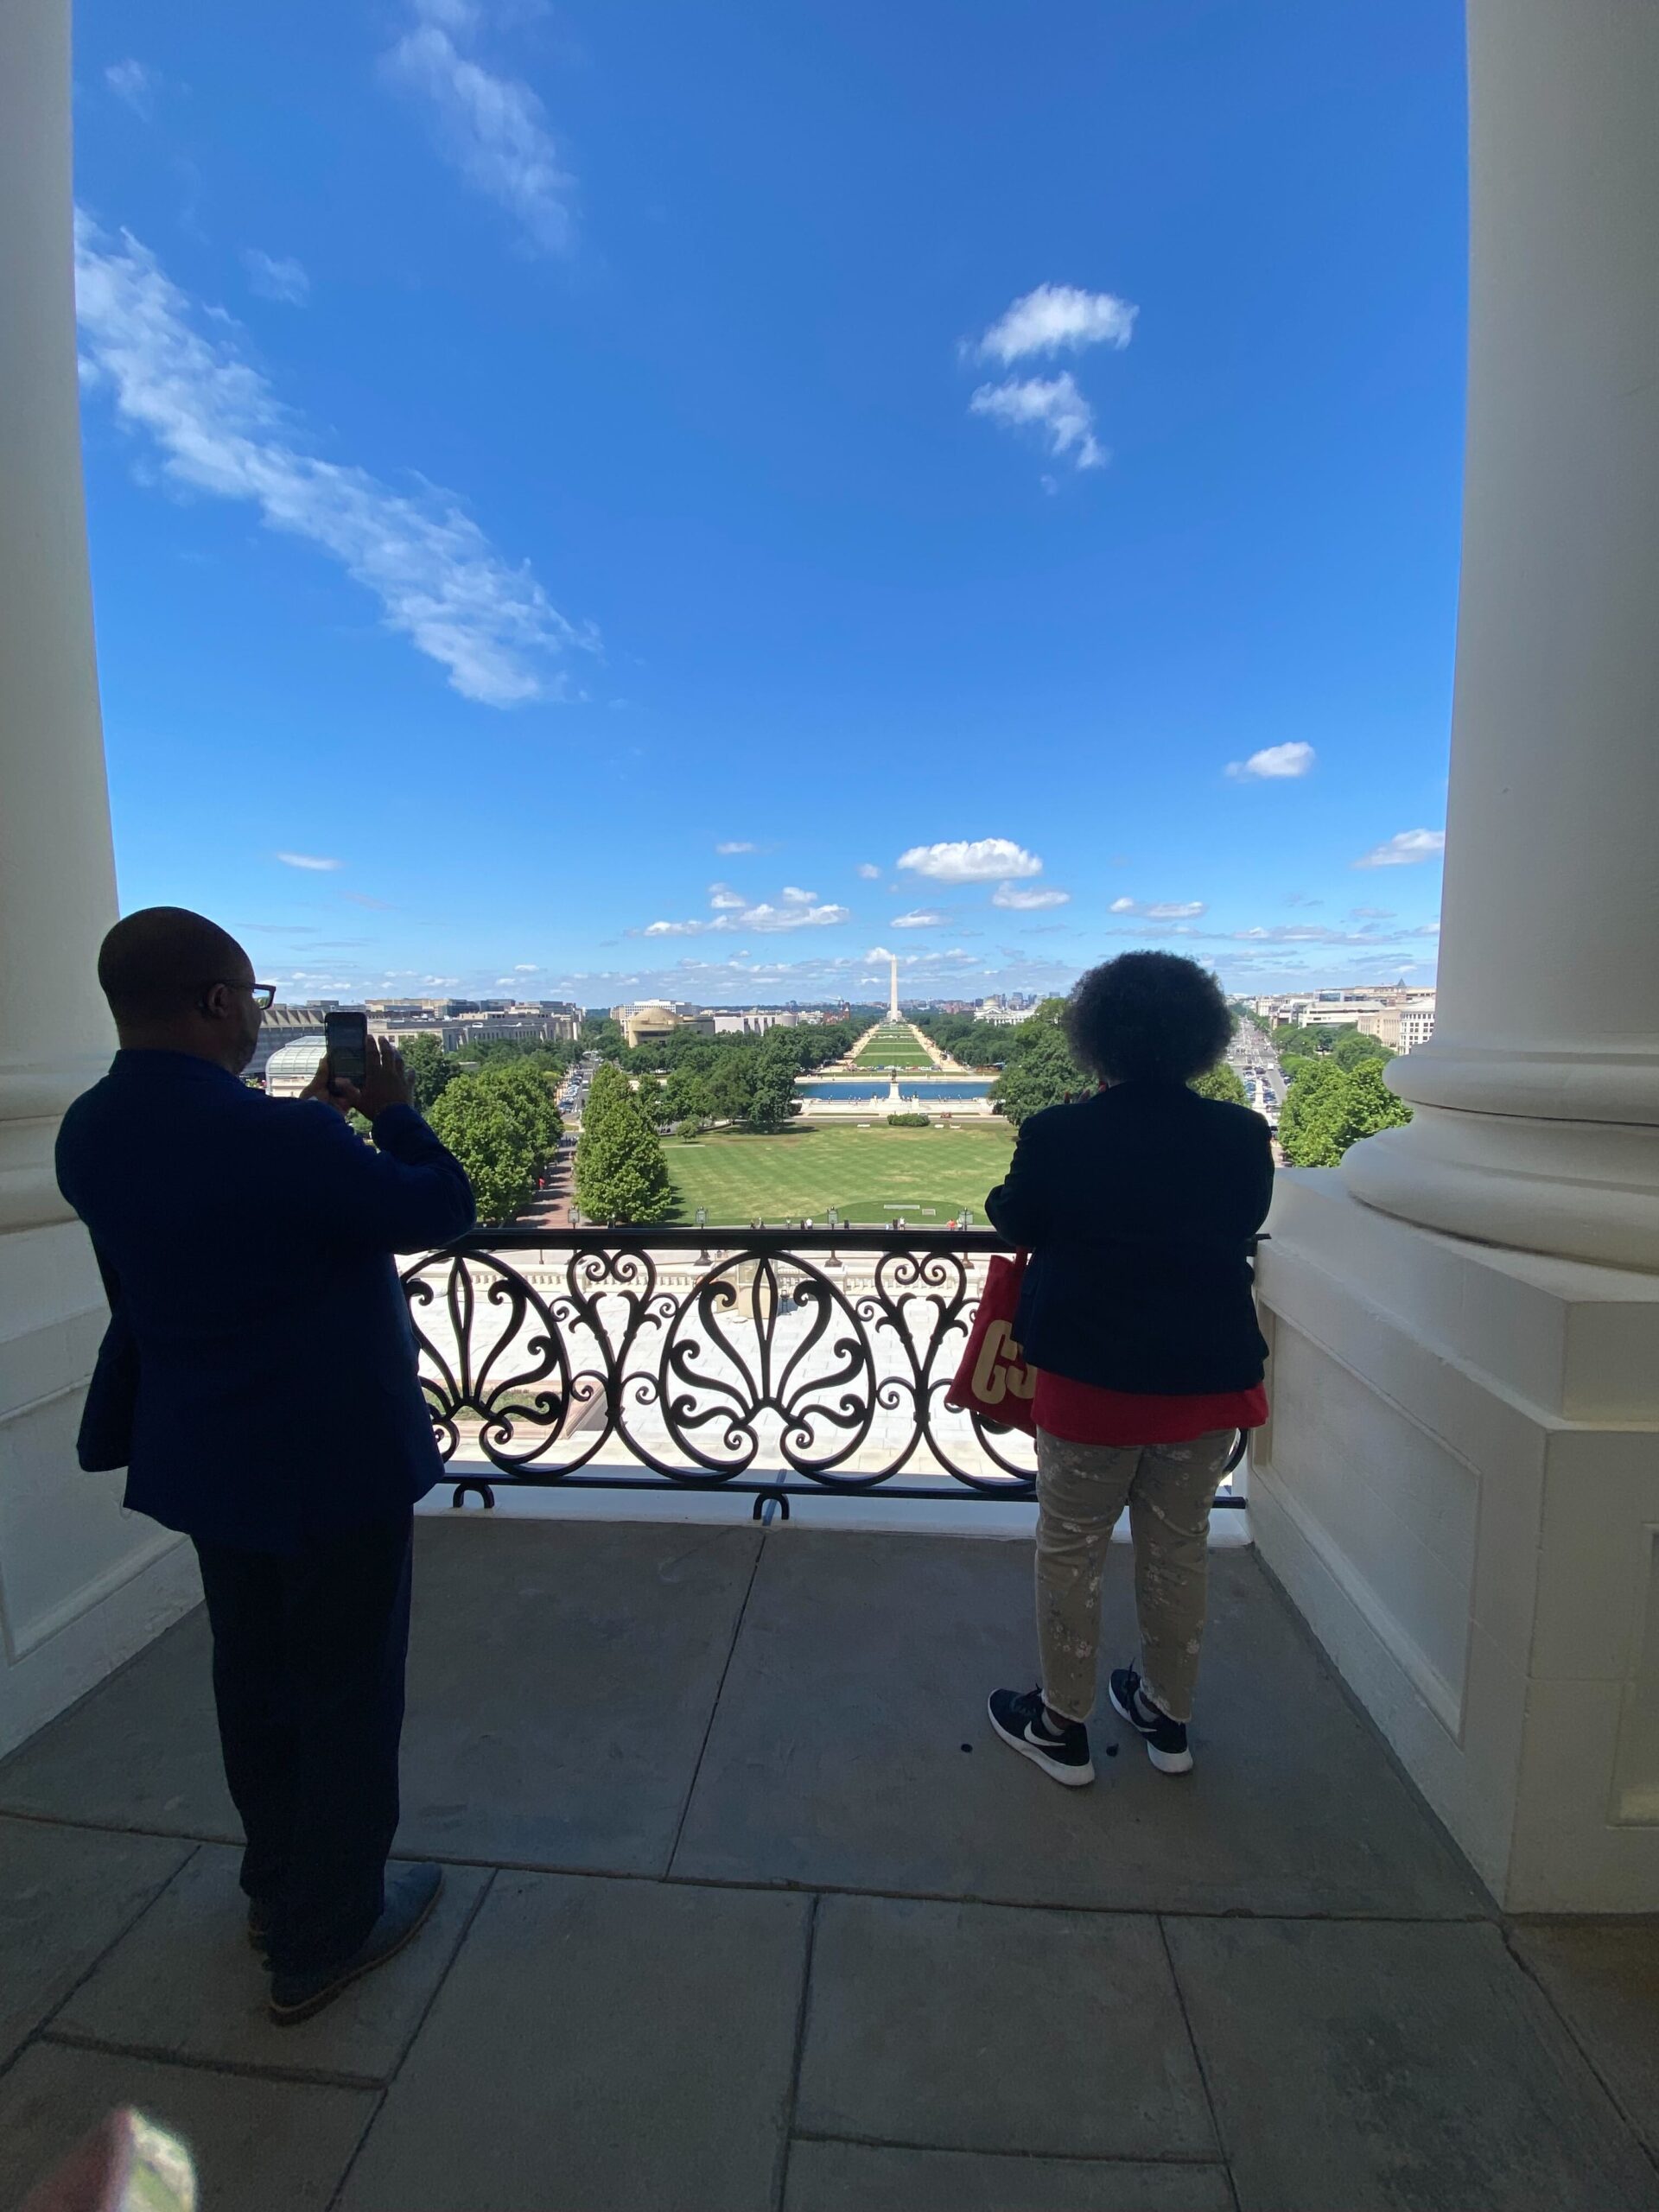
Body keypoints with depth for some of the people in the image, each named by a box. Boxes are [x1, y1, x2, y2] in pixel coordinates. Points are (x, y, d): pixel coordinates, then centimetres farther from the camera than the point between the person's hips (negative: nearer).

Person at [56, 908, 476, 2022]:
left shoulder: (90, 1133, -4)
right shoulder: (278, 1138, -29)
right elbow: (441, 1208, -16)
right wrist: (389, 1110, -4)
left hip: (207, 1457, 8)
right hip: (333, 1460, -8)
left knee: (255, 1678, 26)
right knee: (349, 1694, 14)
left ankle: (278, 1885, 49)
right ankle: (323, 1938, 35)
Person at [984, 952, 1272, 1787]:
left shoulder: (1057, 1135, -18)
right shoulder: (1242, 1137, -8)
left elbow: (1017, 1224, -2)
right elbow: (1242, 1226, 9)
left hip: (1091, 1381, -3)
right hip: (1207, 1382, 4)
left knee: (1070, 1553, 16)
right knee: (1179, 1550, 22)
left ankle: (1062, 1725, 33)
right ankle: (1168, 1716, 42)